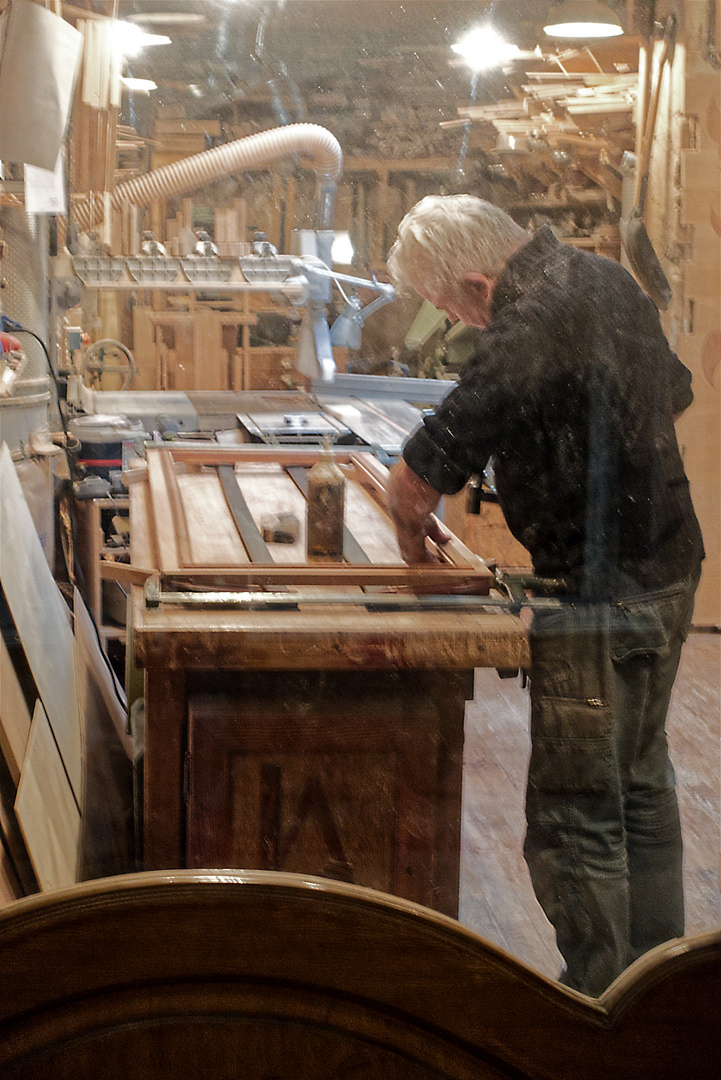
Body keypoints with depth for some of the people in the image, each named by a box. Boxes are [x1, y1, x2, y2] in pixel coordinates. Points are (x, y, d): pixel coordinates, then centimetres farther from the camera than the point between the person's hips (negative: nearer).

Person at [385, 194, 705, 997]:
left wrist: (413, 534, -5)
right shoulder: (604, 278, 4)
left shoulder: (526, 336, -25)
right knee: (641, 781, 22)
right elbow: (675, 391, 21)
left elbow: (415, 480, -25)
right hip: (669, 569, 10)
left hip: (599, 602, -10)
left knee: (575, 816, 1)